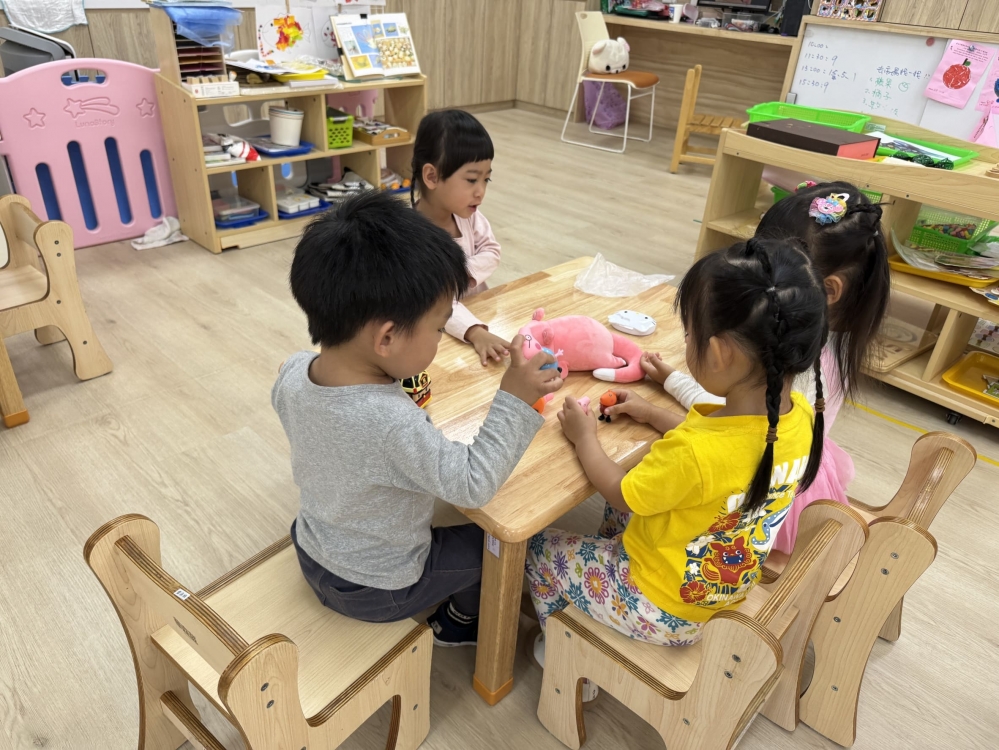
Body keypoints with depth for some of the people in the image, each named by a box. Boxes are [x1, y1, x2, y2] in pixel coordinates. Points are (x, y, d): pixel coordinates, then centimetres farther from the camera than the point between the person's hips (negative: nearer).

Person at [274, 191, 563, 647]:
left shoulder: (292, 374, -19)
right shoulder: (392, 422, -41)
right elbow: (474, 485, -32)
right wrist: (514, 402, -29)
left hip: (311, 557, 6)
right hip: (378, 590, -6)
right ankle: (459, 620, 40)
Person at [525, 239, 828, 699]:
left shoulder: (691, 453, -40)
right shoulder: (799, 417, -17)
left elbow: (617, 490, -19)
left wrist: (584, 437, -3)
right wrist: (654, 415, 8)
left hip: (663, 612, -7)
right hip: (728, 590, 7)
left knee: (539, 548, 14)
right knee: (627, 505, 27)